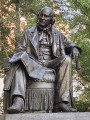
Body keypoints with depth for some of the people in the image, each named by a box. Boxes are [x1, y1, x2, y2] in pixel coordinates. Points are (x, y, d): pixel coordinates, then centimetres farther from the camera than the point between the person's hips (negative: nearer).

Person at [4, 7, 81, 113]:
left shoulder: (57, 35, 25)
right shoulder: (29, 33, 20)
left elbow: (67, 45, 19)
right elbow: (20, 50, 11)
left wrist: (73, 48, -7)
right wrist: (11, 63, -9)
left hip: (50, 64, 1)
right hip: (32, 64, -1)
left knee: (66, 59, -30)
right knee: (20, 61, -35)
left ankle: (61, 102, -38)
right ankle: (18, 101, -54)